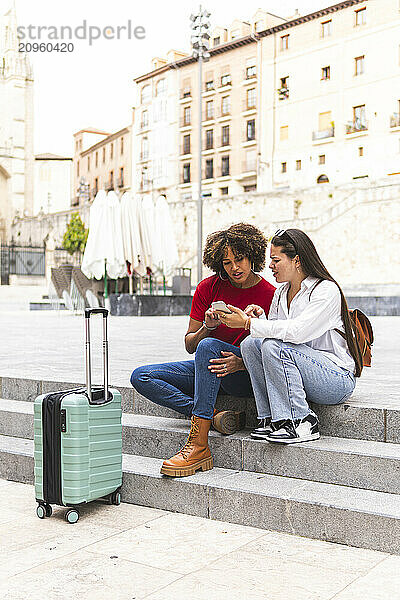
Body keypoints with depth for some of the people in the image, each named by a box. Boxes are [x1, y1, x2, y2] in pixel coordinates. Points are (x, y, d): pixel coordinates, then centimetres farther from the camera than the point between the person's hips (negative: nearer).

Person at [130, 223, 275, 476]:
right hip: (205, 368, 5)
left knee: (209, 346, -37)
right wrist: (207, 327, -19)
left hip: (246, 377, -5)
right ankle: (213, 416, -26)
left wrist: (240, 363, -28)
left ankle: (199, 446, -40)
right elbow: (189, 345, 2)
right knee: (141, 377, -13)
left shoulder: (271, 296, -8)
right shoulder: (209, 288, 0)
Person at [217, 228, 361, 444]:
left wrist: (249, 323, -25)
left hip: (339, 379, -7)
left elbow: (296, 331, -28)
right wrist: (260, 318, -11)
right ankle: (271, 418, -10)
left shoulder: (326, 290, -15)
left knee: (274, 346, -28)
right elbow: (274, 330, 9)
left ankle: (302, 423, -19)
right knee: (249, 344, -11)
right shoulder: (281, 293, 10)